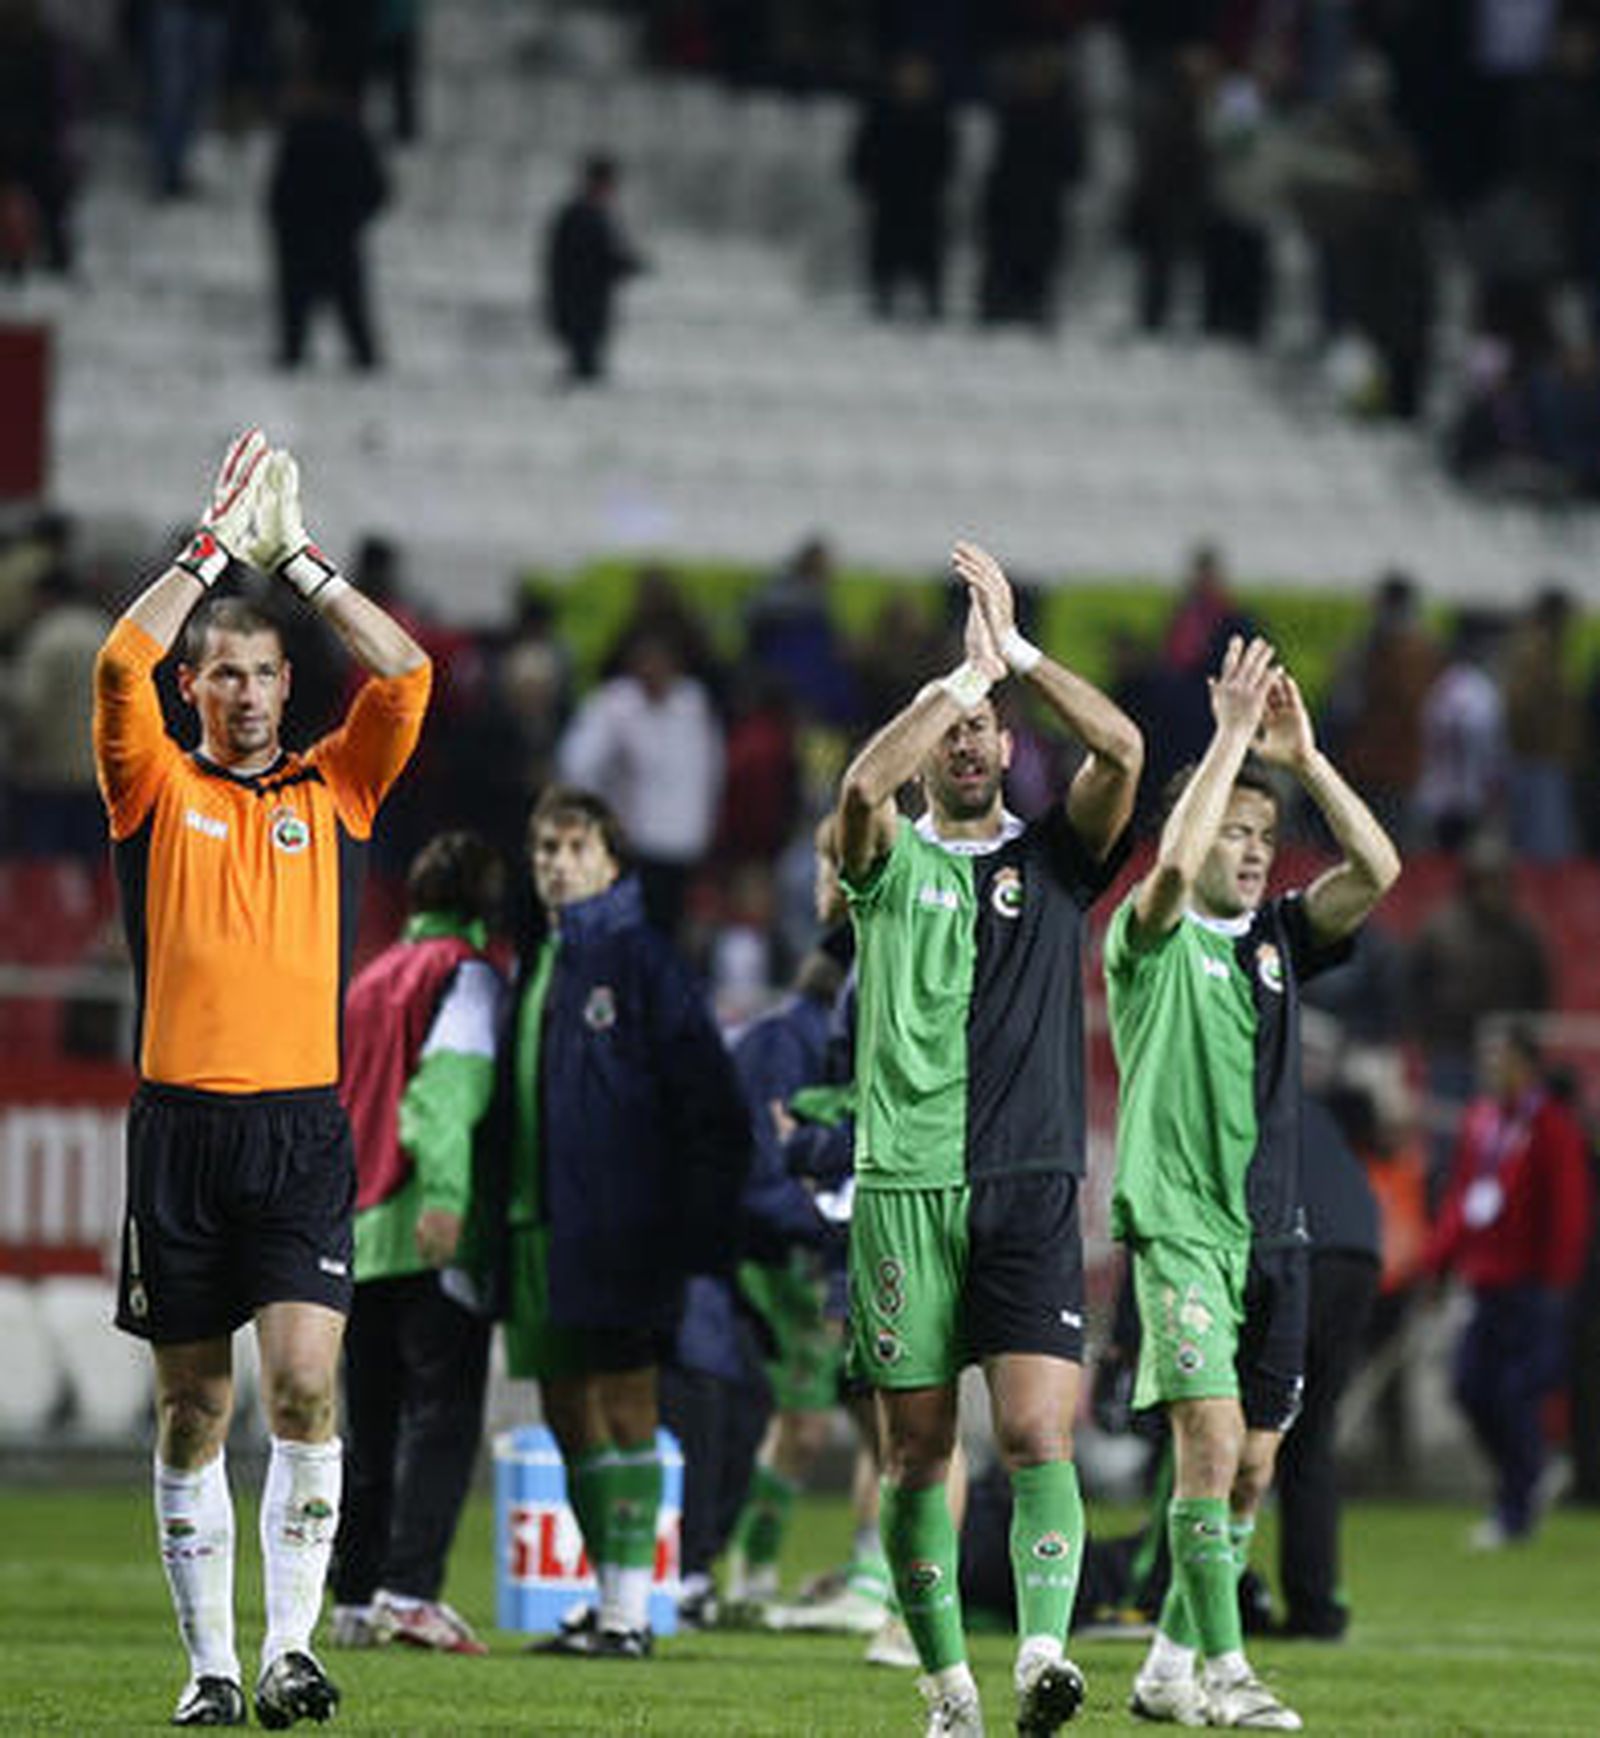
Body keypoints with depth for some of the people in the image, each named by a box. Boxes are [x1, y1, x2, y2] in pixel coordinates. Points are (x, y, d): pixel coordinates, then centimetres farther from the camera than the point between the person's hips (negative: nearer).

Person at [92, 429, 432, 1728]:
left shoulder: (332, 791, 12)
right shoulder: (159, 791, 8)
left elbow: (407, 676, 1)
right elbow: (121, 664, -7)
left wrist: (294, 552, 3)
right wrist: (217, 544, -4)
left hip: (304, 1129, 0)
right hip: (182, 1122, 0)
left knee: (305, 1378, -14)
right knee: (194, 1407, 4)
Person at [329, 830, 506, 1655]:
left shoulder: (368, 978, 20)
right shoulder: (466, 973, -2)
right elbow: (449, 1083, -16)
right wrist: (445, 1192, -26)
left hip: (359, 1232, 7)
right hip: (431, 1236, -7)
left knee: (368, 1425, 11)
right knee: (442, 1411, -9)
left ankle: (355, 1595, 11)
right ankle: (408, 1589, -20)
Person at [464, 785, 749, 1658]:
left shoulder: (640, 960, -5)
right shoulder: (536, 964, 17)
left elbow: (708, 1097, -8)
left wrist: (702, 1225, -13)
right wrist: (489, 1223, 14)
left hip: (618, 1226, -8)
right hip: (537, 1226, 8)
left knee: (624, 1405, -7)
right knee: (568, 1413, 9)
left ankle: (629, 1612, -7)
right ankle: (611, 1599, 15)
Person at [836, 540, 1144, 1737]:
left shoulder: (1055, 858, 11)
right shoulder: (893, 864, 8)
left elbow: (1123, 752, -6)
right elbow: (865, 785, -15)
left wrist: (1018, 652, -9)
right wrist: (966, 670, -12)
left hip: (1031, 1187, 0)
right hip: (905, 1184, 0)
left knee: (1038, 1430, -15)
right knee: (917, 1451, 2)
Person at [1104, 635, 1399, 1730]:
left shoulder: (1278, 937, 12)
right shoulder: (1149, 940, -2)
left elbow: (1377, 870, -1)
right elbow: (1174, 869, -23)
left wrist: (1302, 756, -7)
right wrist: (1231, 736, -18)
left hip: (1274, 1229, 6)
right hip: (1181, 1221, -6)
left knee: (1251, 1471, 6)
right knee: (1210, 1437, -17)